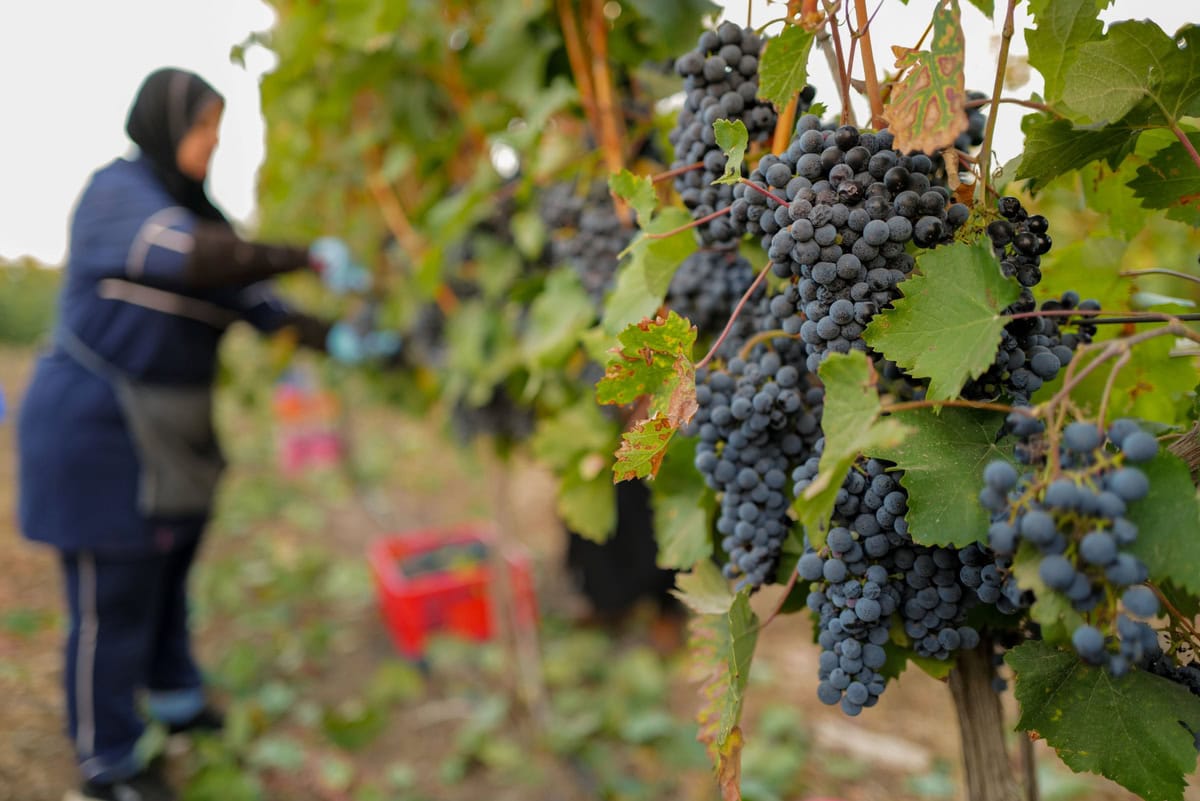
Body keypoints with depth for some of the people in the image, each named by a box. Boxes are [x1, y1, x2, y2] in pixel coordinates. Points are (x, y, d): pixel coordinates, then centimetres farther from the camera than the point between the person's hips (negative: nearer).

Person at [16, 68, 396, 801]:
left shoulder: (200, 211, 8)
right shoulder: (117, 191, -16)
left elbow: (256, 302, 2)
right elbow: (189, 255, -36)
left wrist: (335, 339, -11)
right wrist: (309, 258, -30)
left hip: (170, 433, 8)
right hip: (98, 432, -8)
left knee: (167, 576, 22)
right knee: (112, 602, 4)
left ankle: (177, 701, 43)